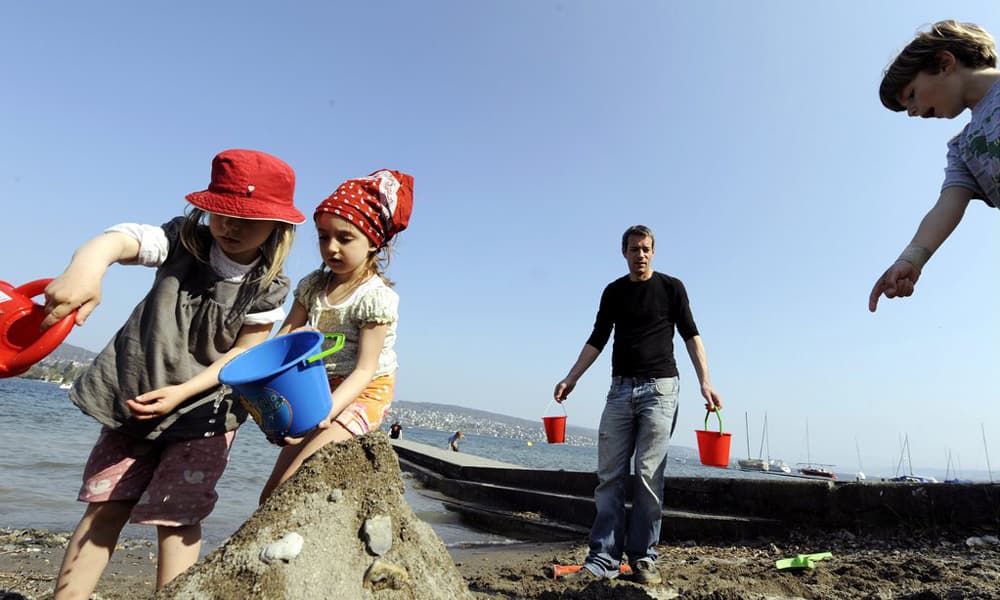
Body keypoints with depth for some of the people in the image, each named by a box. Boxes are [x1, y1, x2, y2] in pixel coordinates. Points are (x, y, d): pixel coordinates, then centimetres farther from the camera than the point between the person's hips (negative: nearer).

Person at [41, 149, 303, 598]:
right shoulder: (183, 241, -12)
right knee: (106, 506, 11)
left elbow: (244, 354, -9)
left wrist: (183, 391, -19)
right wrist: (86, 267, -56)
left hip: (204, 410, -2)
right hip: (135, 398, 2)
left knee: (173, 517, 0)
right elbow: (121, 239, -32)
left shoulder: (269, 288, -14)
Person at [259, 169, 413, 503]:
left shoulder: (378, 297, -17)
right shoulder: (312, 286, 3)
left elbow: (365, 370, -20)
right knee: (272, 496, 9)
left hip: (361, 397, -7)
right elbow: (282, 339, 1)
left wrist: (328, 410, -34)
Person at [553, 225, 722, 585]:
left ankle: (643, 559, 8)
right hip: (620, 389, 3)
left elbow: (691, 336, 2)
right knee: (609, 476, 0)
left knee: (649, 477, -4)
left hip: (659, 388, -3)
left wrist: (705, 382, -9)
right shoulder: (613, 292, 13)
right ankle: (604, 559, 4)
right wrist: (571, 378, 6)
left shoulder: (671, 287, 4)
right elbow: (597, 339, 14)